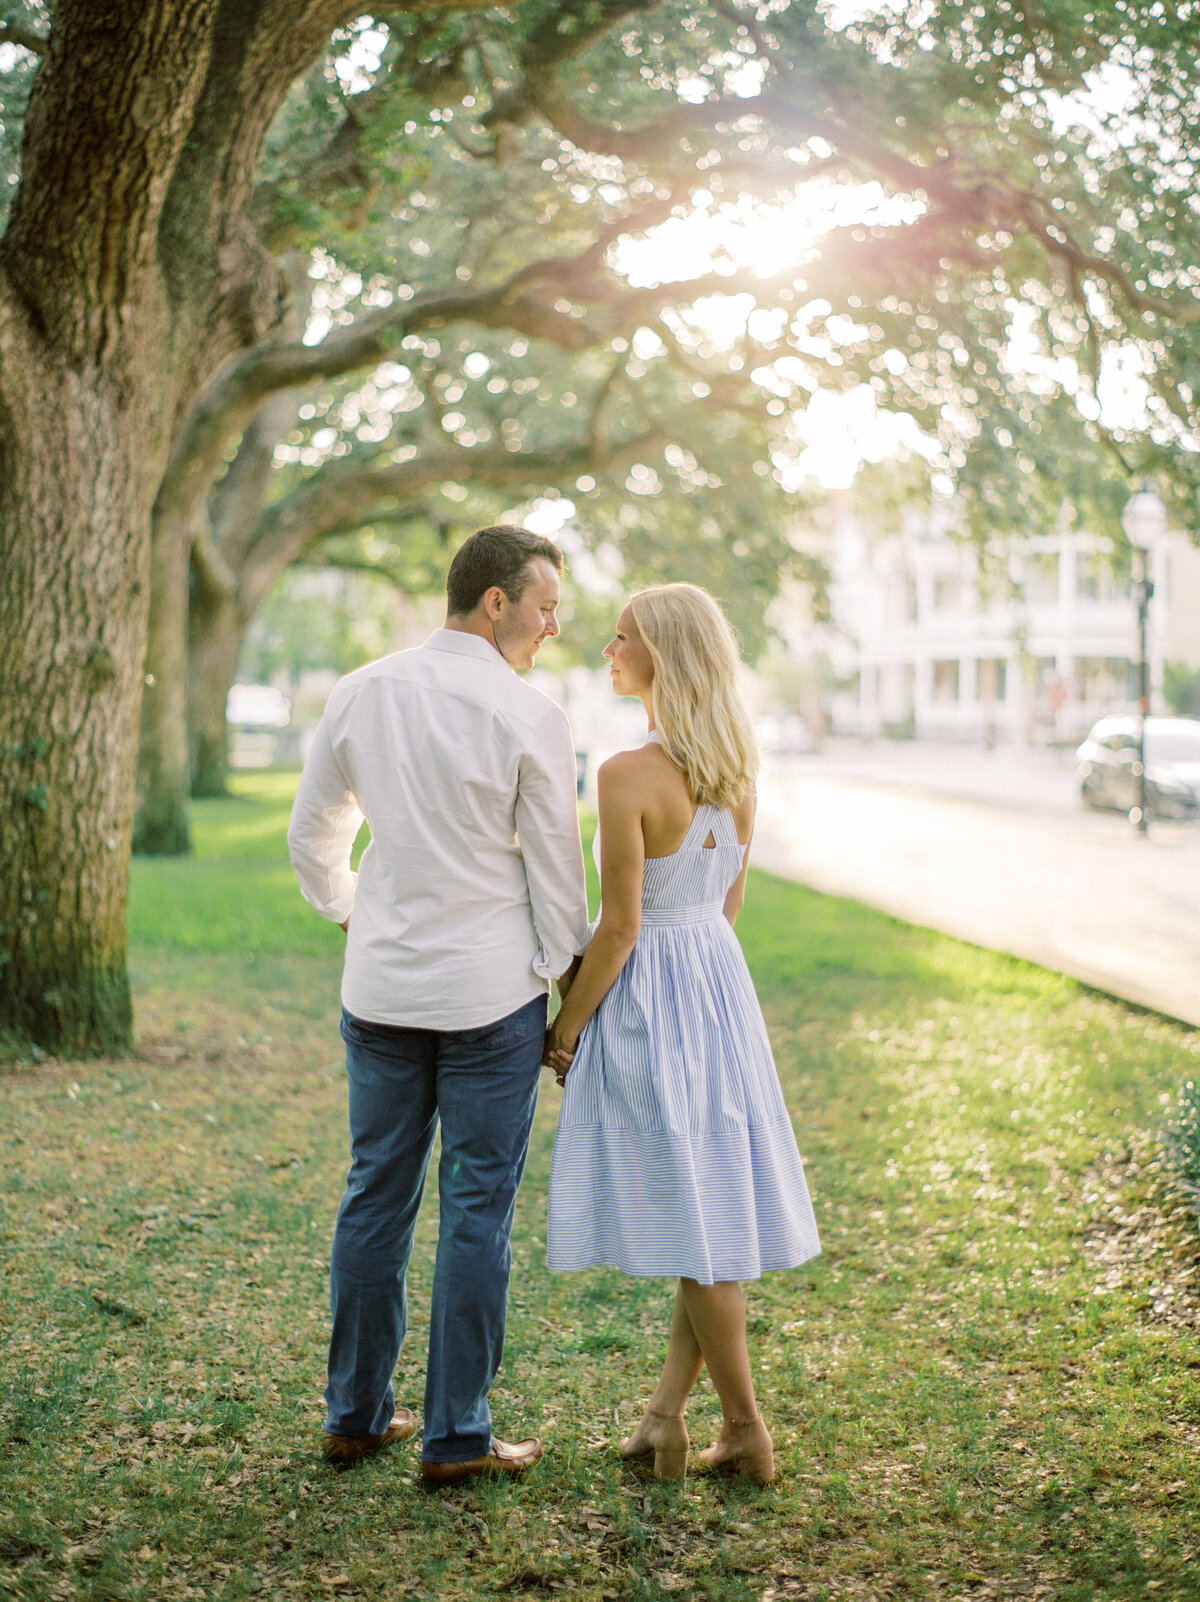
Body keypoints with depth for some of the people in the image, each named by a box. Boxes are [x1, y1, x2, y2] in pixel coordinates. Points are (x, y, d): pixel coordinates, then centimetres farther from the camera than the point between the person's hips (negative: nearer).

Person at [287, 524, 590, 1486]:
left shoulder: (360, 696, 3)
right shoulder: (529, 717, -11)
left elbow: (312, 838, 14)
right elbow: (556, 871, -6)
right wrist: (574, 983, 5)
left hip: (380, 990, 5)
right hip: (491, 991, -5)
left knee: (376, 1197, 14)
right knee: (477, 1211, 3)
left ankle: (356, 1414, 24)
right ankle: (457, 1437, 10)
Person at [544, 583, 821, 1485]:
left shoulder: (628, 776, -20)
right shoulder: (738, 769, 3)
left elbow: (619, 928, -18)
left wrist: (566, 1030, -7)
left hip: (647, 993, -7)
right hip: (721, 978, 7)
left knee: (694, 1215, 4)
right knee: (715, 1200, 12)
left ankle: (747, 1431, 14)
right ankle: (668, 1409, 20)